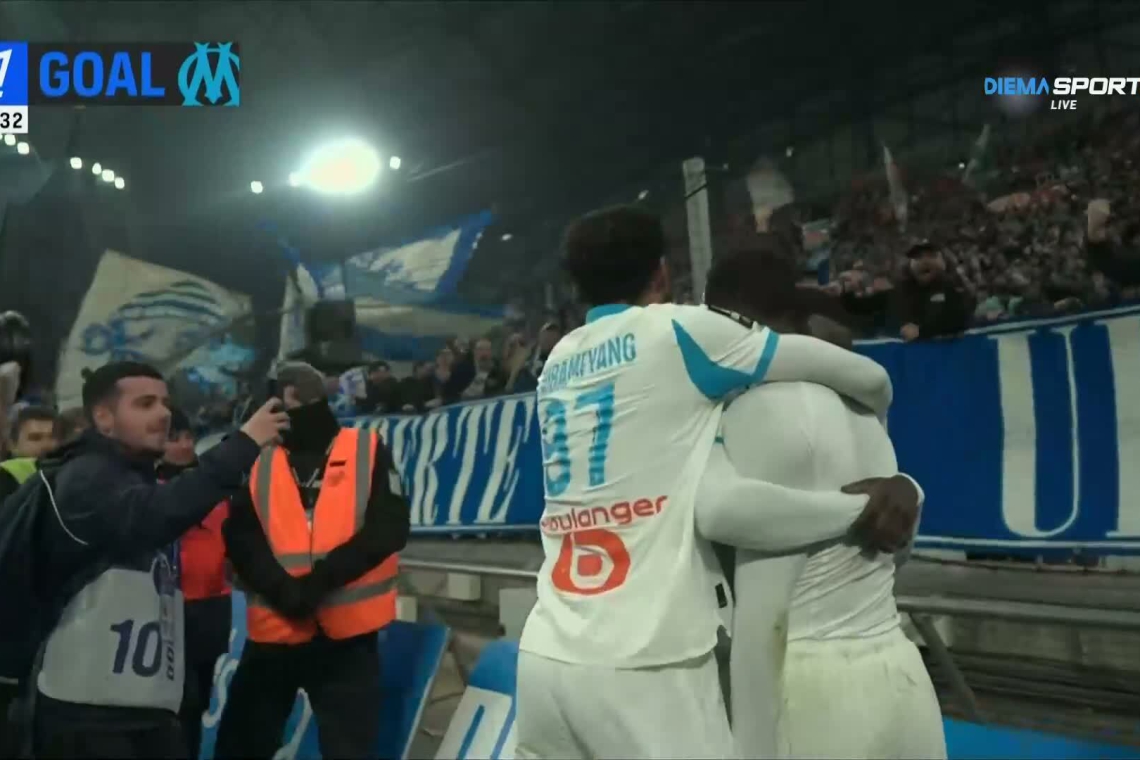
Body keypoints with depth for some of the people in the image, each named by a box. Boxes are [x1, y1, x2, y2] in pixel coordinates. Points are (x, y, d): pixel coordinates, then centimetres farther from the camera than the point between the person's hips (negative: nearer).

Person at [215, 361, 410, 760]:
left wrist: (323, 578, -18)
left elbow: (390, 527, -8)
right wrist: (282, 589, -19)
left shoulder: (368, 450, 1)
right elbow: (240, 539, -2)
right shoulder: (258, 461, 7)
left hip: (347, 632, -2)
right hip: (273, 631, 3)